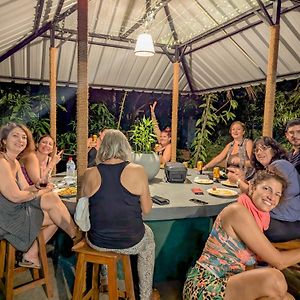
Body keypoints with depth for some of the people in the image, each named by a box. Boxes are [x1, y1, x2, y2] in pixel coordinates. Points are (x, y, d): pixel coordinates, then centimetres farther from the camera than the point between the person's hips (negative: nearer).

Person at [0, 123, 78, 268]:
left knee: (52, 198, -2)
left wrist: (42, 187, -11)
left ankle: (31, 256, 8)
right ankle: (78, 239, 6)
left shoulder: (15, 162, 11)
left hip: (15, 210, 9)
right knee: (52, 201, -13)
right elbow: (15, 196, -23)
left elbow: (25, 188, 8)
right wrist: (41, 192, -10)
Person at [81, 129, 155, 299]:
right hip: (130, 242, -2)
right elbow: (147, 209, -7)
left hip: (97, 242, 3)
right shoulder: (137, 171, -16)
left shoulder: (90, 174, -10)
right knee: (148, 237, 31)